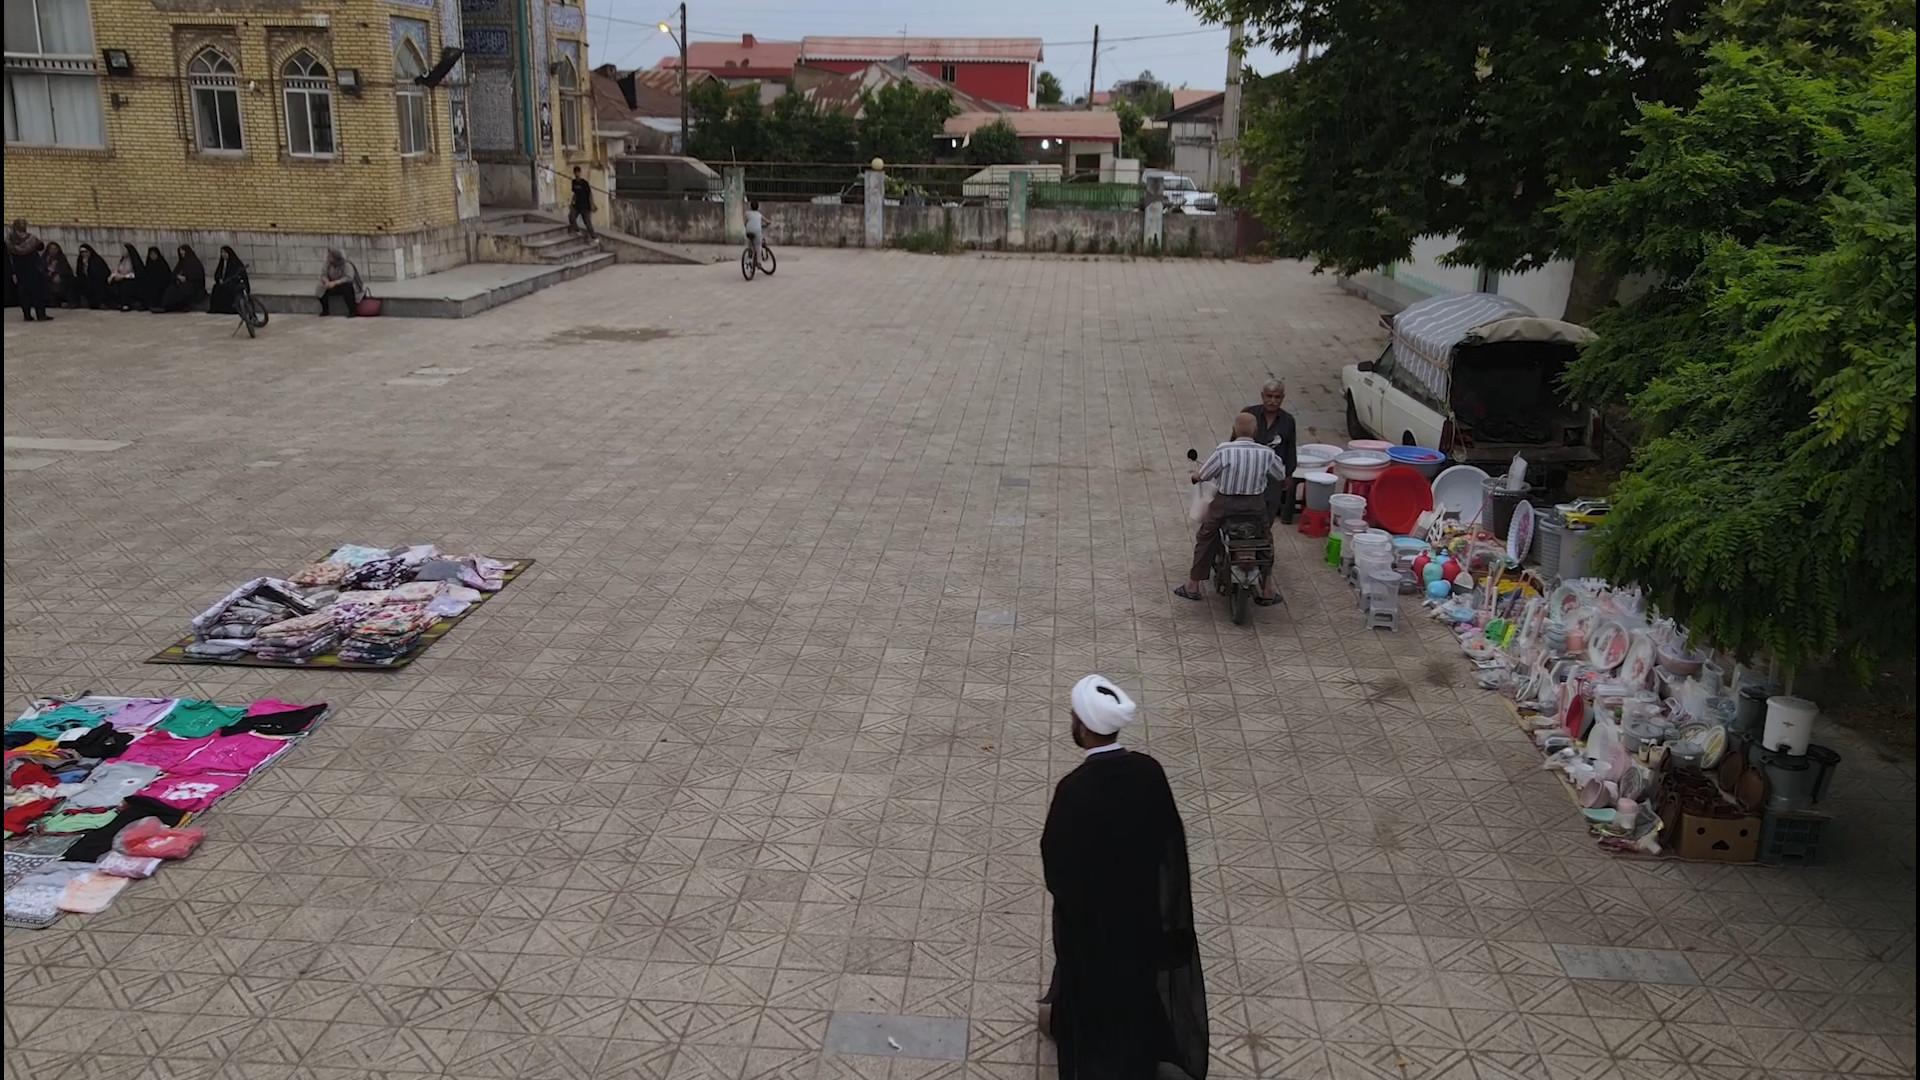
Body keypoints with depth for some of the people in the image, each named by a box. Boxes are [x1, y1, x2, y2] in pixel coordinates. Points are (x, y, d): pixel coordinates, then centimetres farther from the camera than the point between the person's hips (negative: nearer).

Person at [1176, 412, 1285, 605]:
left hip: (1225, 505, -2)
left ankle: (1194, 586, 23)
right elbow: (1281, 476, 8)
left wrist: (1193, 477, 15)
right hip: (1256, 506, 2)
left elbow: (1202, 475, -8)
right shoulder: (1266, 454, -8)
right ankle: (1267, 590, 24)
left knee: (1205, 538, 17)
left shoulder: (1223, 451, -16)